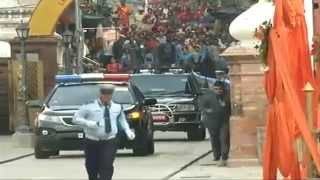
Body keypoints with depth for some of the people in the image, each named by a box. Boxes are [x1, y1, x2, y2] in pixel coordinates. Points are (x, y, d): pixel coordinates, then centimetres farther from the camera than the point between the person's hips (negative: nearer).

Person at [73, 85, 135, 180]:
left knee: (107, 168, -13)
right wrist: (89, 123, -20)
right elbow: (76, 118, -4)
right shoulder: (89, 107, -4)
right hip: (92, 142, -1)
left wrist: (127, 130, 6)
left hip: (110, 142, 1)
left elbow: (122, 119, 24)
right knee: (92, 168, 9)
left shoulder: (117, 107, 9)